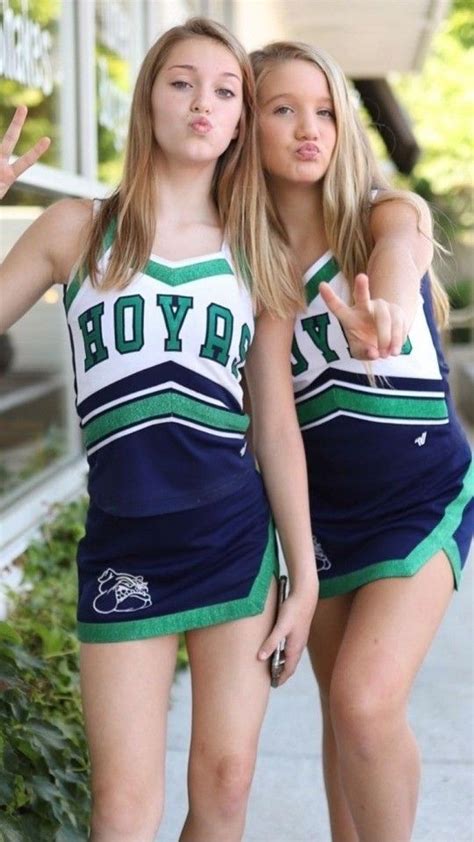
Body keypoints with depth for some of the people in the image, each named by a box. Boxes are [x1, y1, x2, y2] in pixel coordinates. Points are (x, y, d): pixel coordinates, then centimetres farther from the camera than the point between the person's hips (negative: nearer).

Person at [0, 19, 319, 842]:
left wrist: (304, 576, 5)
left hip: (238, 535, 2)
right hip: (124, 546, -2)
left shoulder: (257, 258, 7)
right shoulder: (78, 229, 3)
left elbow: (277, 427, 7)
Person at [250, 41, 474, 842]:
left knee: (367, 703, -18)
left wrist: (387, 314, -60)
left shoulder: (388, 215, -13)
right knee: (342, 709, 11)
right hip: (321, 507, 4)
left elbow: (400, 262, -38)